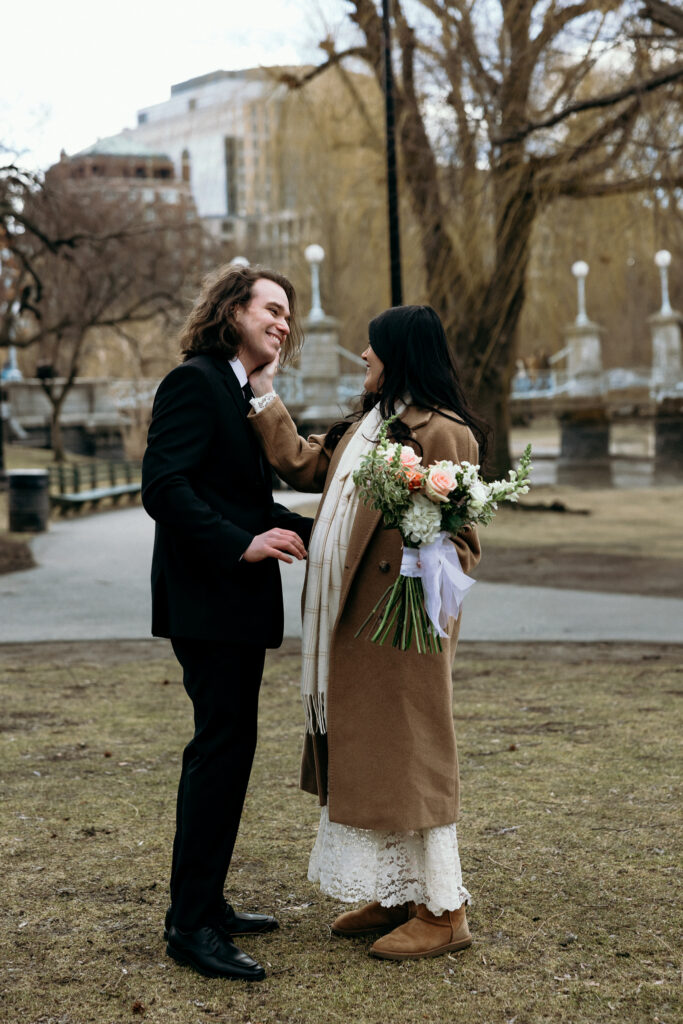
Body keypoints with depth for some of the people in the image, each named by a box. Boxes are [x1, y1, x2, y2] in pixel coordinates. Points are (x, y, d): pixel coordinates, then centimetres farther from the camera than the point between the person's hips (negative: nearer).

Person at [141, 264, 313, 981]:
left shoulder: (242, 395, 20)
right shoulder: (195, 382, -11)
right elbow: (163, 486, -21)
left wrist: (308, 529, 9)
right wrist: (243, 543, -24)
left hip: (237, 604, 10)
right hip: (208, 600, -10)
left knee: (223, 747, 14)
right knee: (222, 744, -8)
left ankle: (201, 904, 25)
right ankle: (192, 925, -1)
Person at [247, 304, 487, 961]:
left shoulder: (443, 432, -12)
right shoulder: (366, 425, 16)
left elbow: (460, 535, -14)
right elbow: (303, 468, 14)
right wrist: (264, 396, 15)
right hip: (351, 617, 9)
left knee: (406, 757, -3)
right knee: (362, 756, 13)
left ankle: (443, 911, 8)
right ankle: (395, 897, 24)